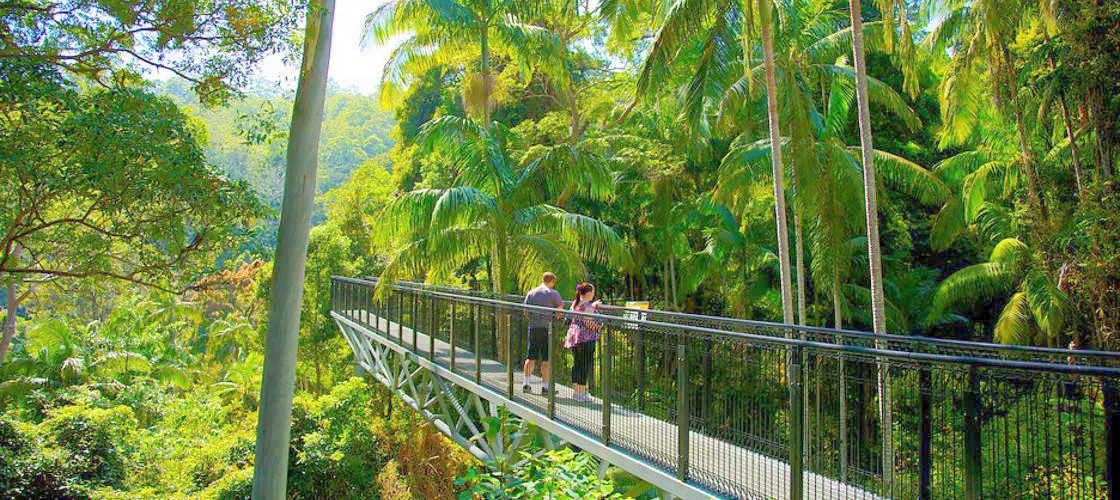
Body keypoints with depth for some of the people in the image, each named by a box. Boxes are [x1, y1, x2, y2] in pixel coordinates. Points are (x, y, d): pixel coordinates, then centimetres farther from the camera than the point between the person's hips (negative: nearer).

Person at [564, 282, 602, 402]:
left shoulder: (575, 304, 10)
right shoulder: (588, 306, -16)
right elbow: (591, 324, -19)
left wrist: (594, 305, 34)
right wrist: (601, 323, -1)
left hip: (573, 337, 9)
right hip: (586, 339, -9)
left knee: (577, 364, 14)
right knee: (586, 365, -1)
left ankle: (576, 391, 20)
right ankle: (582, 394, 1)